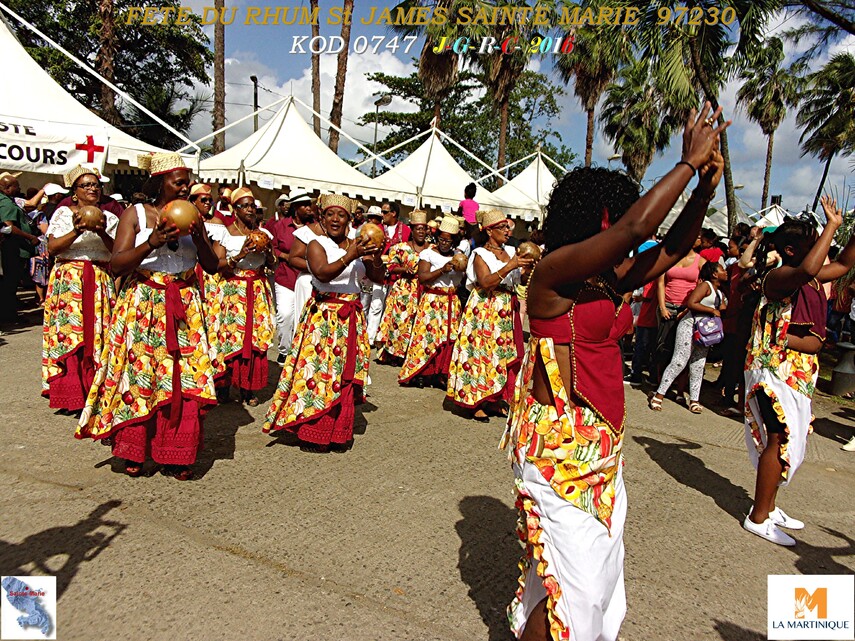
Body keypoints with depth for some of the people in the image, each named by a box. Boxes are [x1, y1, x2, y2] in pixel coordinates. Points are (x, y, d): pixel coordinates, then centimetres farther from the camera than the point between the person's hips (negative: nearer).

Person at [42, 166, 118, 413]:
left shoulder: (109, 218, 12)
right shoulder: (63, 213, 6)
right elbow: (52, 247, -4)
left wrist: (102, 233, -14)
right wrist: (77, 231, -17)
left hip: (100, 282, 2)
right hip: (68, 280, -2)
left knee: (99, 335, -2)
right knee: (68, 333, -5)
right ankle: (71, 395, 1)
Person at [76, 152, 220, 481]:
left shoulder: (191, 217, 11)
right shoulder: (135, 214, 1)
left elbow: (212, 266, 8)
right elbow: (117, 263, -8)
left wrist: (198, 238, -9)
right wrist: (152, 243, -22)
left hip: (185, 307, 3)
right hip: (142, 305, -3)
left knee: (185, 378, -2)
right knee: (138, 375, -2)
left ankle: (175, 456, 8)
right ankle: (133, 451, 14)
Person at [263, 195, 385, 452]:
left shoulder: (356, 245, 11)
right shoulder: (317, 245, -4)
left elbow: (379, 276, 10)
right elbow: (322, 273, -22)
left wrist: (376, 255, -8)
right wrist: (349, 257, -30)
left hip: (352, 318, 5)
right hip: (324, 316, -5)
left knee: (346, 375, 7)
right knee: (319, 371, -5)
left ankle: (338, 433, 19)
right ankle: (311, 434, 6)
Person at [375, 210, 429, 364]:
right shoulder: (400, 247, 6)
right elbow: (391, 266, 1)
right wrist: (405, 269, -16)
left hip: (424, 292, 2)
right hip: (403, 291, -1)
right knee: (400, 320, -5)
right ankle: (393, 353, 6)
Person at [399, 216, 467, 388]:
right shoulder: (428, 254, -1)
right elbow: (422, 277, -12)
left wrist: (463, 270, -8)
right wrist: (442, 270, -21)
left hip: (452, 302, 4)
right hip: (431, 301, -4)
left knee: (449, 336, 1)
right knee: (427, 335, -6)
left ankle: (440, 374, 9)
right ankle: (417, 373, 4)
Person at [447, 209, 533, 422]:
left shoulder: (510, 252, 12)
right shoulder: (481, 254, -5)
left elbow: (519, 281, 11)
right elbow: (486, 282, -20)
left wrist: (526, 268, -8)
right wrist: (510, 266, -23)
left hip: (506, 311, 6)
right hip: (485, 310, -6)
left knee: (503, 354, 7)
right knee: (482, 353, -4)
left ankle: (493, 401, 18)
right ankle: (475, 403, 4)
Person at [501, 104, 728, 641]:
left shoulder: (612, 282, 9)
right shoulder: (555, 272, -16)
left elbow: (672, 248, 17)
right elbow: (637, 224, -25)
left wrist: (705, 190, 4)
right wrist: (690, 161, -12)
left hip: (602, 439, 9)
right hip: (561, 440, -8)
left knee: (600, 561, 17)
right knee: (574, 576, 0)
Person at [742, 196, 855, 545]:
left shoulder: (812, 280, 12)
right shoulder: (778, 277, -16)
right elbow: (808, 269, -38)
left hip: (798, 373, 9)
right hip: (774, 370, -9)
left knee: (784, 441, 15)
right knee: (781, 440, -8)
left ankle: (768, 506, 28)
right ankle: (758, 518, 2)